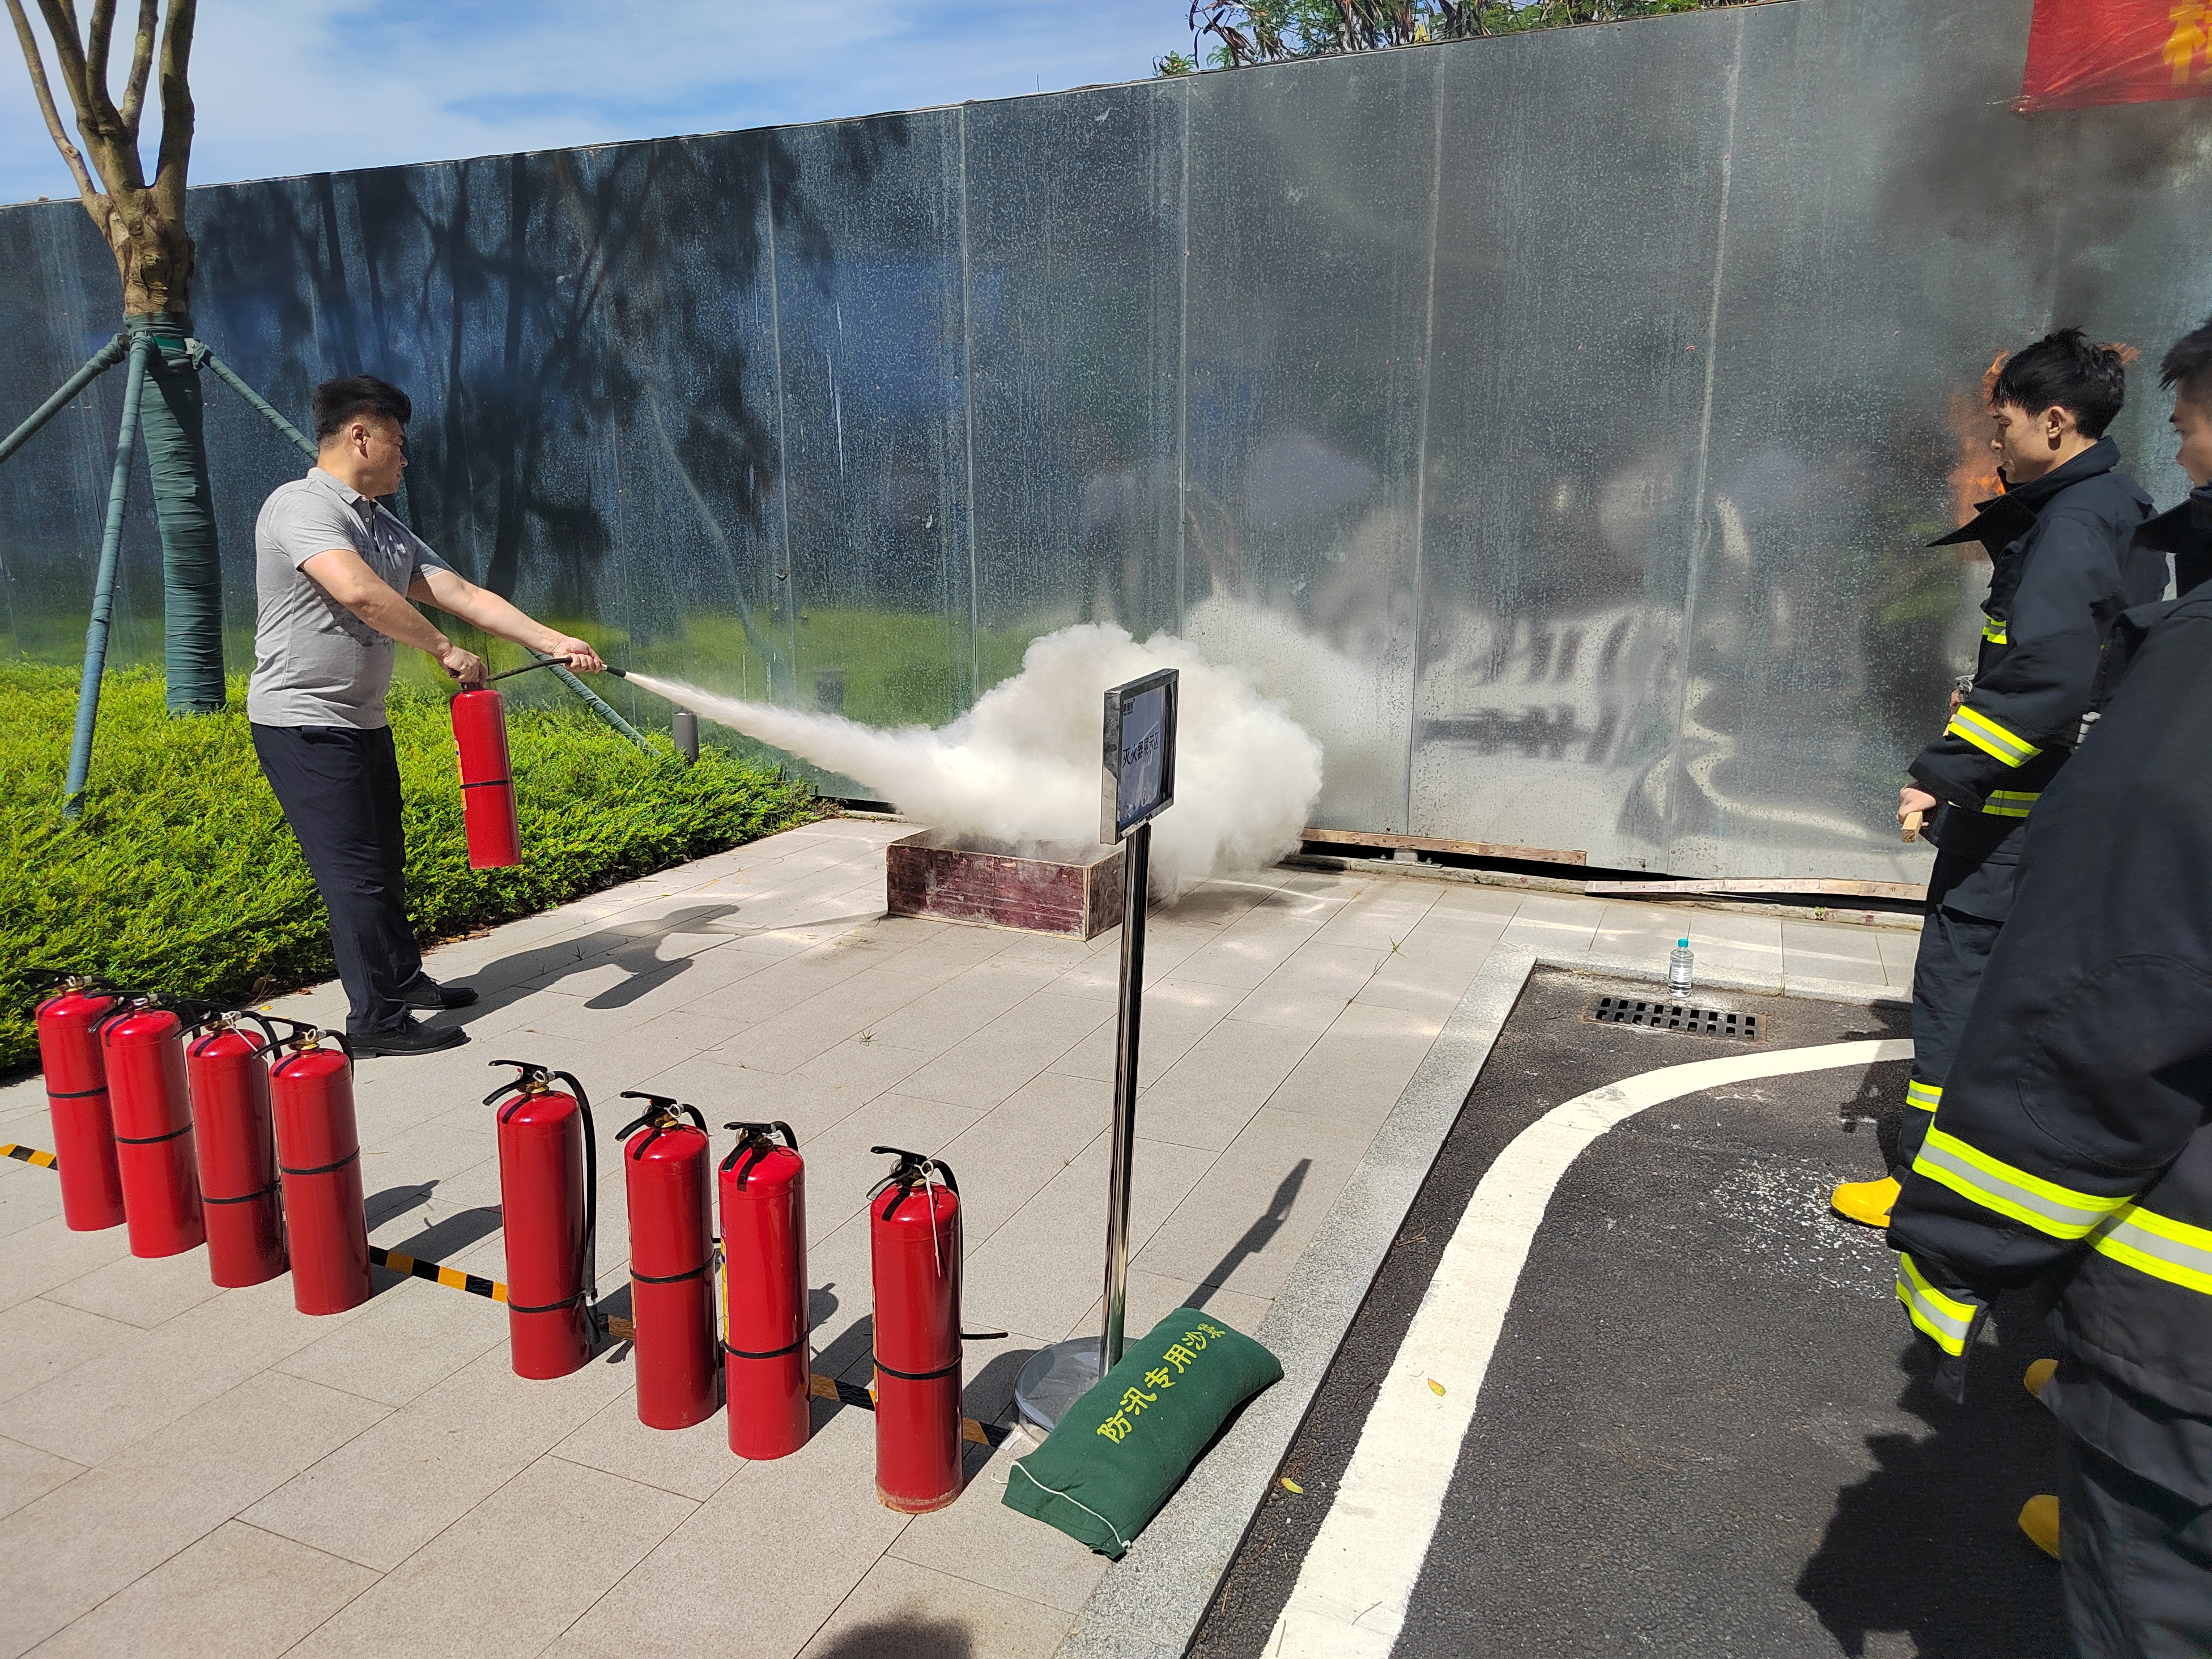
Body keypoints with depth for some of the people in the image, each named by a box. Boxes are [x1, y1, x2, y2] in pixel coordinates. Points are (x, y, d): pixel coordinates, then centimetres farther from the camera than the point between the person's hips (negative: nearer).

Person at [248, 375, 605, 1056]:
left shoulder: (386, 530, 13)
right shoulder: (301, 506, -15)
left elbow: (463, 595, 7)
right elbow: (358, 592, -31)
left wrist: (554, 642, -1)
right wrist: (445, 651, -24)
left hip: (362, 721, 9)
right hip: (302, 724, -9)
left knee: (384, 858, 18)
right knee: (354, 870, -6)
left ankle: (405, 978, 34)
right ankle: (377, 1019, 2)